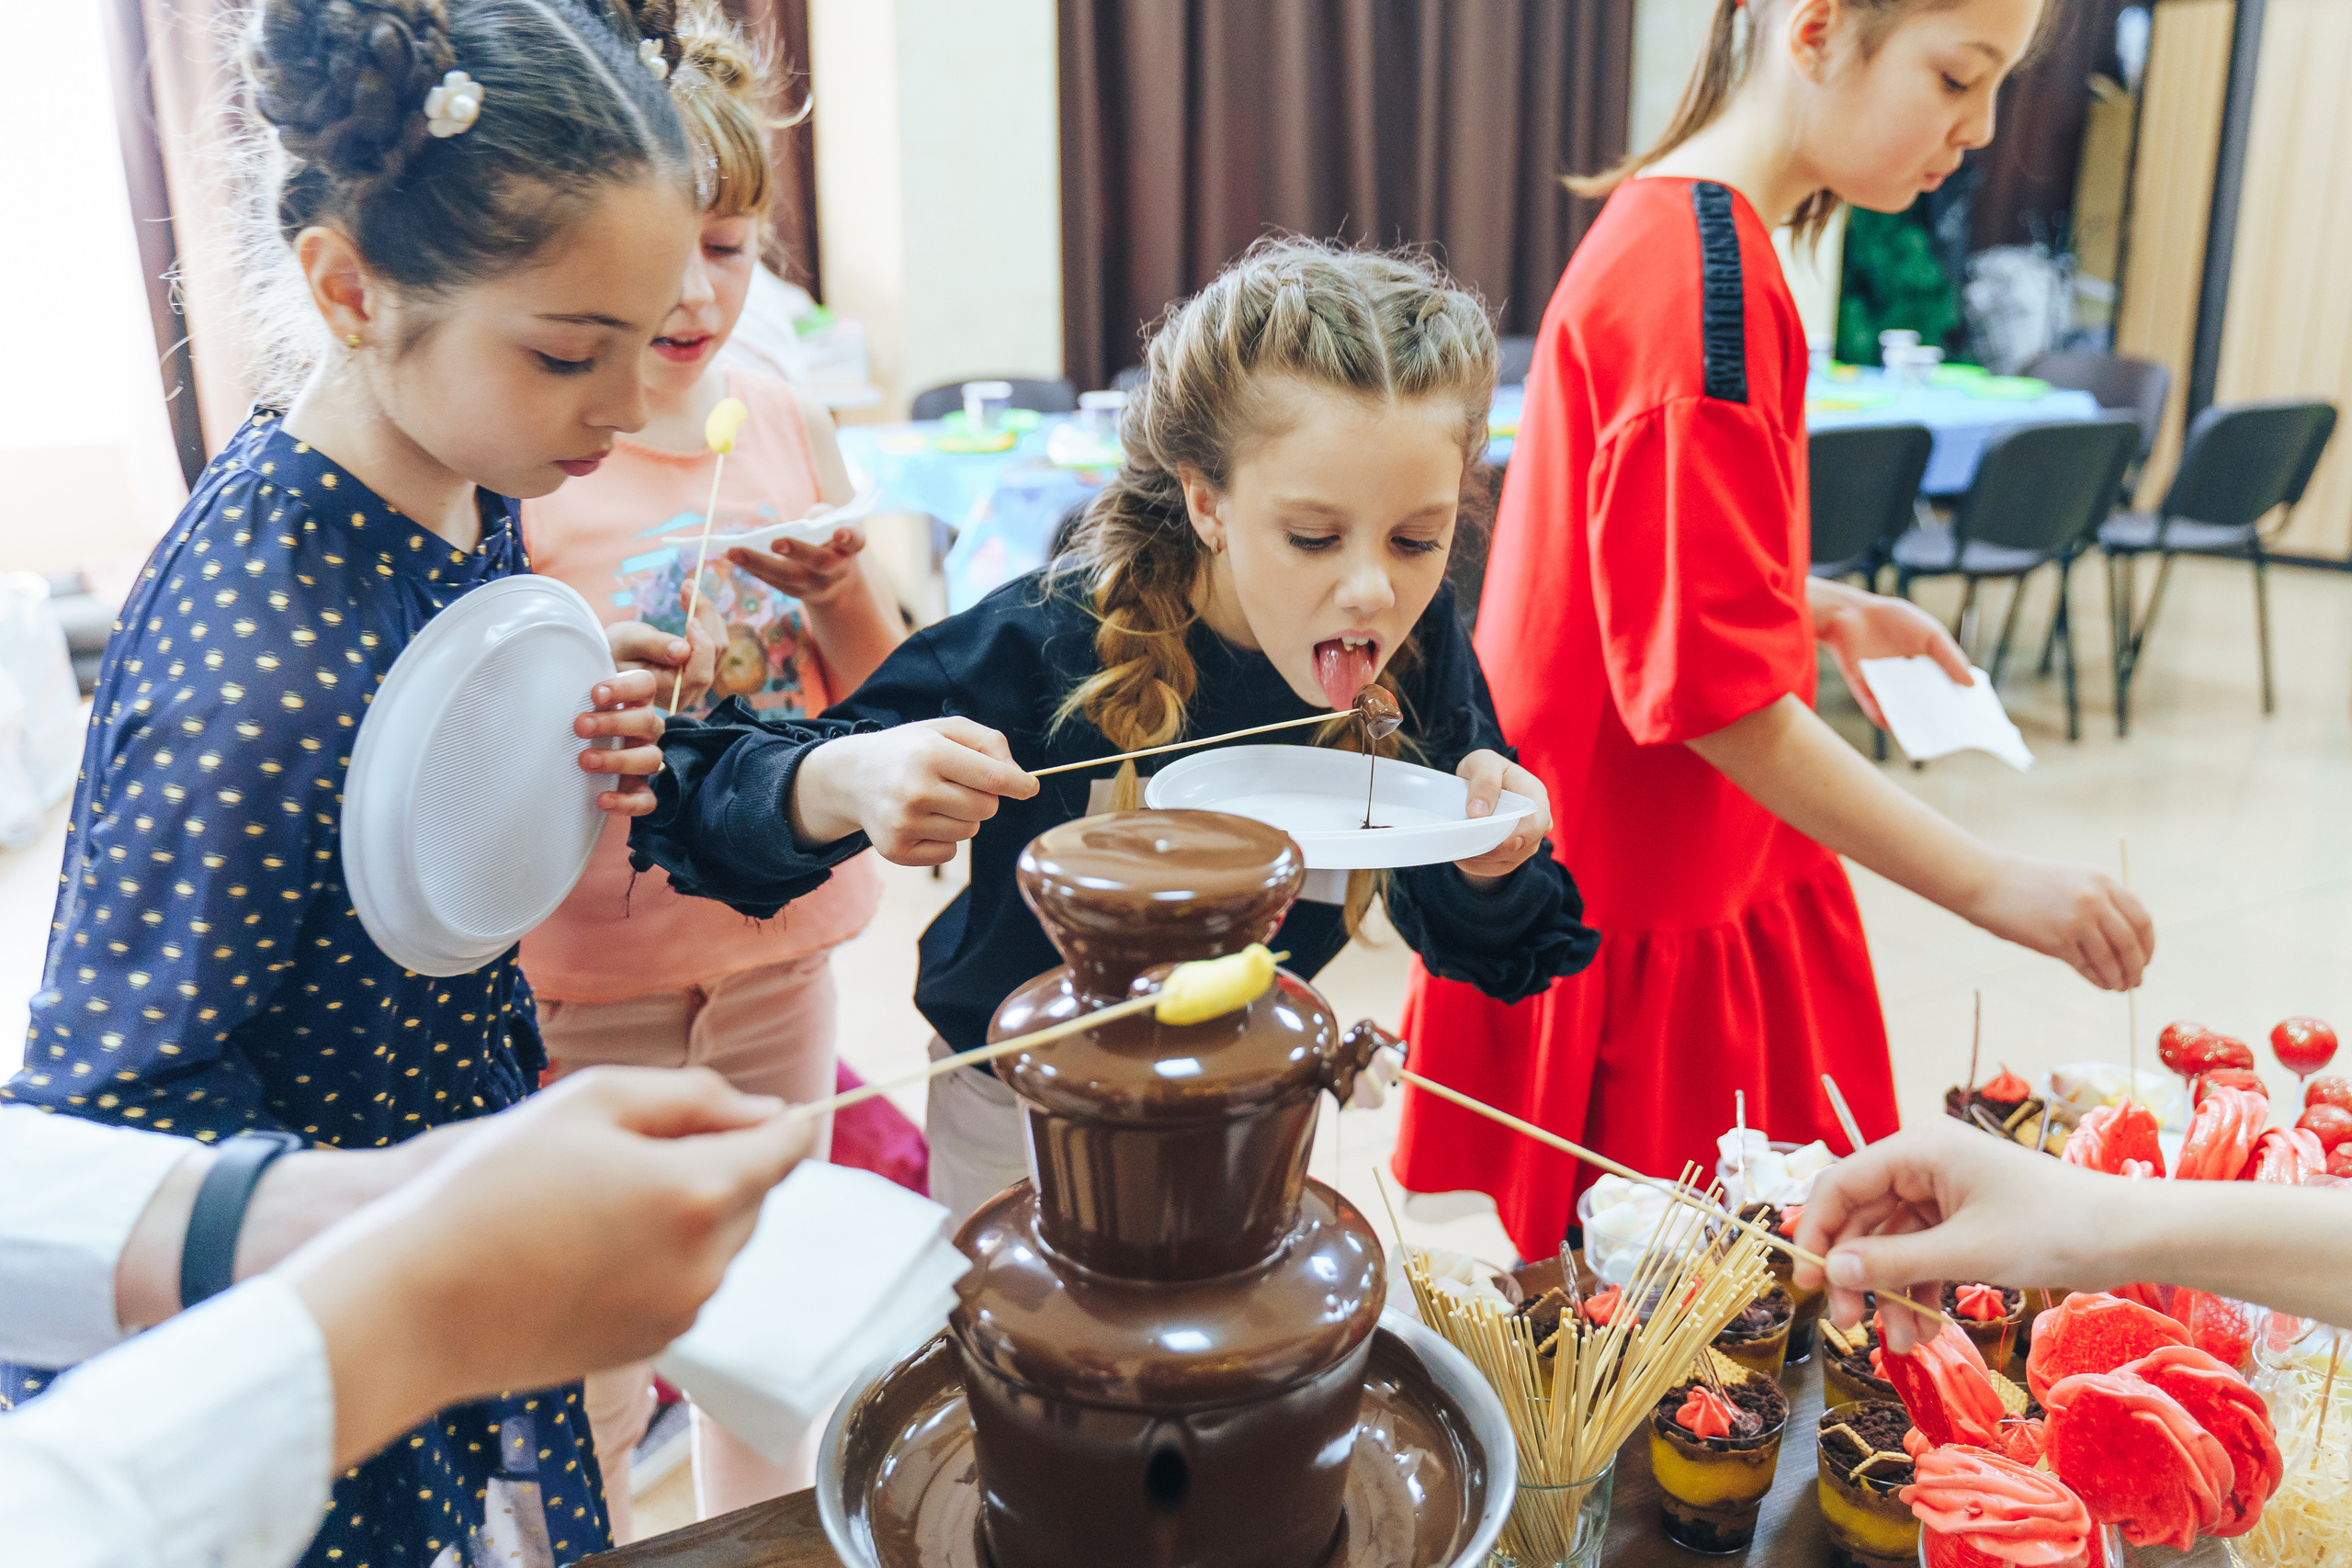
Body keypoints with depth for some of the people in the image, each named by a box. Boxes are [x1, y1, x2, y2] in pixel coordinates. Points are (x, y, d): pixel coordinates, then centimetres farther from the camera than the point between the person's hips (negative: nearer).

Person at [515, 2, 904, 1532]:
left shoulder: (787, 423, 1)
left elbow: (883, 697, 6)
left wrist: (837, 587, -13)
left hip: (780, 941, 5)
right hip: (586, 967, -4)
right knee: (587, 1359, 7)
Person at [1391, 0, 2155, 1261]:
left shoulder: (1674, 232, 10)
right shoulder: (1705, 273, -22)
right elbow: (1712, 689, -24)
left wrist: (1822, 611, 9)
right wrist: (1985, 884, -19)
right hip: (1640, 927, -10)